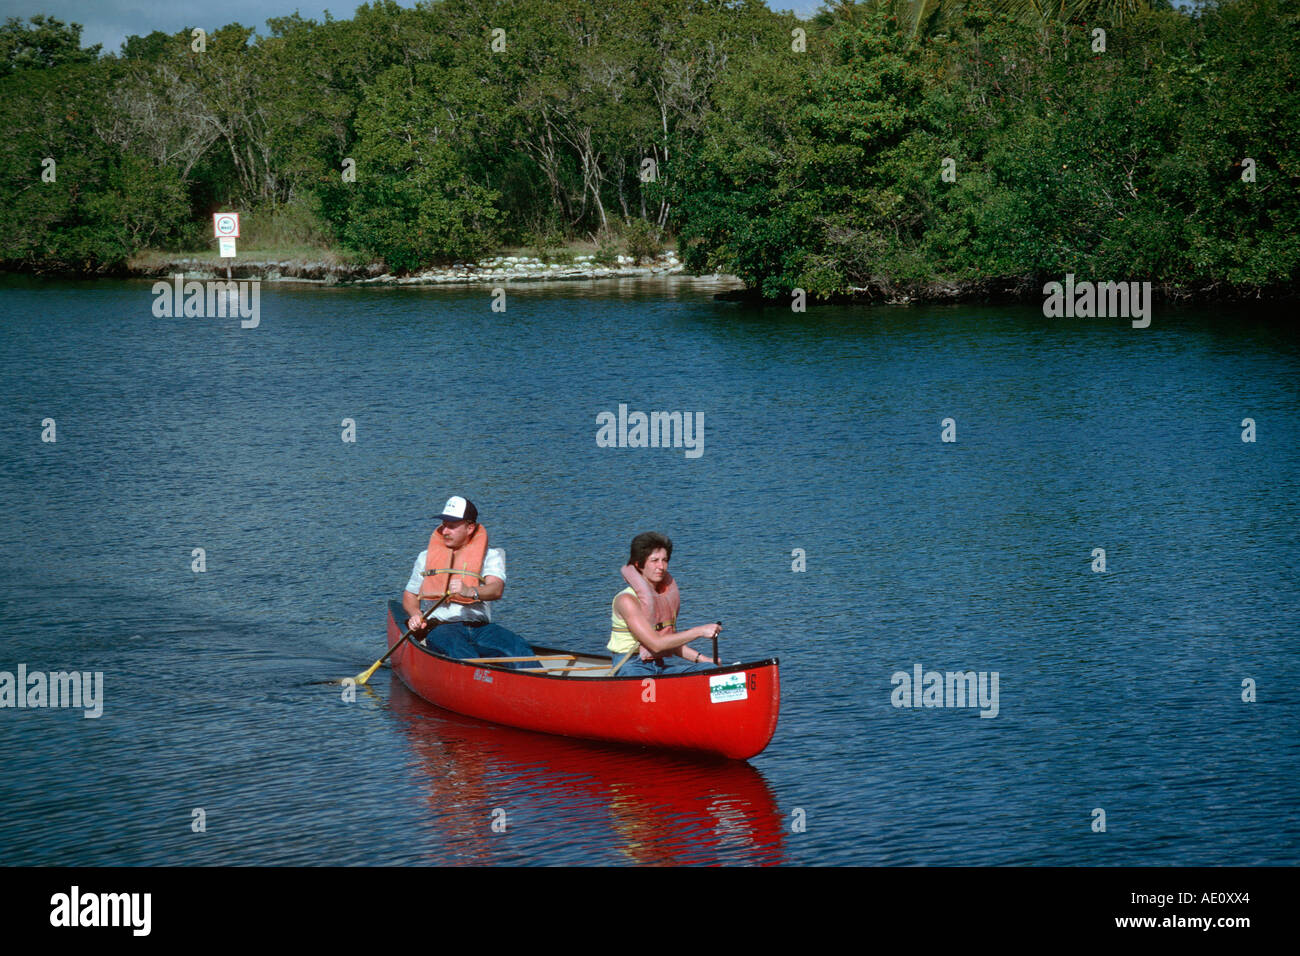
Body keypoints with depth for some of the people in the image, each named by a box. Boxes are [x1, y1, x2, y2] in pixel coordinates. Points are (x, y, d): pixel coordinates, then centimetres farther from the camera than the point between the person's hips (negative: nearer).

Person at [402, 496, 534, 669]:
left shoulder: (490, 556, 13)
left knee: (518, 646, -30)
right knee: (459, 649, -38)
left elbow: (496, 590, -7)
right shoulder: (426, 557, 22)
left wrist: (470, 592, -30)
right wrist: (415, 614, 3)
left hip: (480, 627, 1)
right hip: (440, 627, -1)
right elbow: (409, 595, 28)